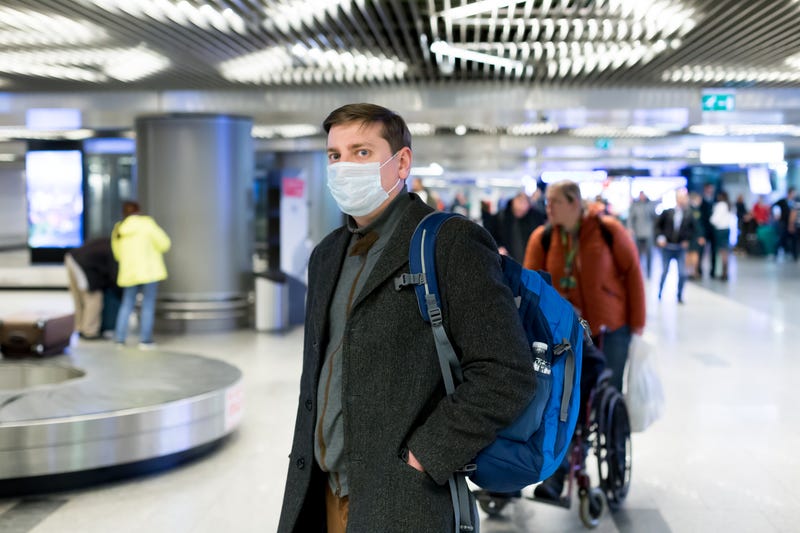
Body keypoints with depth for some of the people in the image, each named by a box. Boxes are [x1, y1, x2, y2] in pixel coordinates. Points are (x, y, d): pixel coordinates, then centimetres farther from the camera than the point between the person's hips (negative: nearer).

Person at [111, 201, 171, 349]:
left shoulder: (118, 230, 8)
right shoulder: (146, 223, -6)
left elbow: (118, 255, 17)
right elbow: (164, 243, -8)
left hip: (129, 272, 4)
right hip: (149, 270, -4)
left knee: (126, 305, 14)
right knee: (148, 305, 0)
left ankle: (119, 338, 9)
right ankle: (145, 340, -3)